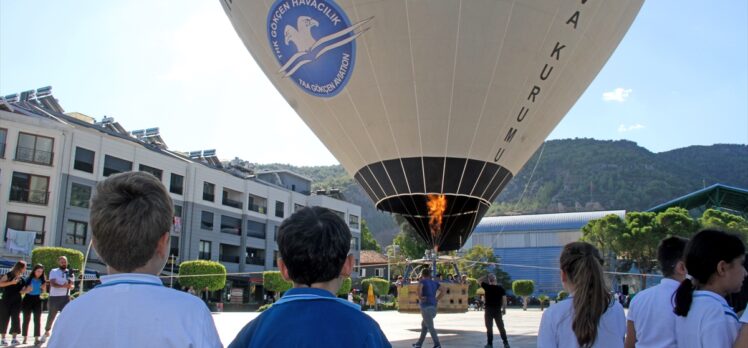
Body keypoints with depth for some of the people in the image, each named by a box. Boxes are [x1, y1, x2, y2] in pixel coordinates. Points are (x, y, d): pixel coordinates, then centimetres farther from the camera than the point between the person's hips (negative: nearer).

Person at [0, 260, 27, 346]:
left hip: (17, 301, 4)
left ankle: (14, 338, 1)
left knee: (16, 318, -3)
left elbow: (21, 290, 9)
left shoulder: (22, 278, 11)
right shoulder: (8, 275, -2)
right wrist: (11, 282, -18)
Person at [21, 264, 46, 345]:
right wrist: (27, 290, -21)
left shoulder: (42, 280, 4)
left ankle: (36, 338, -5)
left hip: (37, 300, 1)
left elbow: (44, 292, 9)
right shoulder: (28, 279, -2)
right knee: (26, 319, 2)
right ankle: (25, 338, 11)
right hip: (28, 299, -1)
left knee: (37, 319, -4)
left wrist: (44, 288, -11)